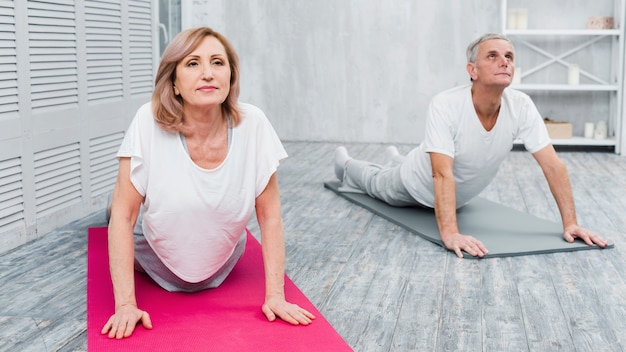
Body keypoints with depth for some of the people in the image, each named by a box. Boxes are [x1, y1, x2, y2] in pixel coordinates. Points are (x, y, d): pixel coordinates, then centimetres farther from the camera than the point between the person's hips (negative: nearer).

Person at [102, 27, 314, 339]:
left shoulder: (252, 124, -26)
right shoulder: (149, 122, -30)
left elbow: (269, 215, -17)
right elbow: (123, 216, -24)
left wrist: (275, 295, -18)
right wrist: (126, 303, -26)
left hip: (221, 270, 1)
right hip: (156, 263, -1)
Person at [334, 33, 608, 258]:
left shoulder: (521, 107, -30)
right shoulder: (445, 106, -43)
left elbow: (553, 165, -29)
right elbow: (442, 175, -51)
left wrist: (570, 223, -34)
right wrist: (450, 233, -61)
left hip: (460, 195, 5)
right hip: (418, 186, -5)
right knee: (376, 184, 27)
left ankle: (396, 161, 70)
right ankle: (346, 165, 60)